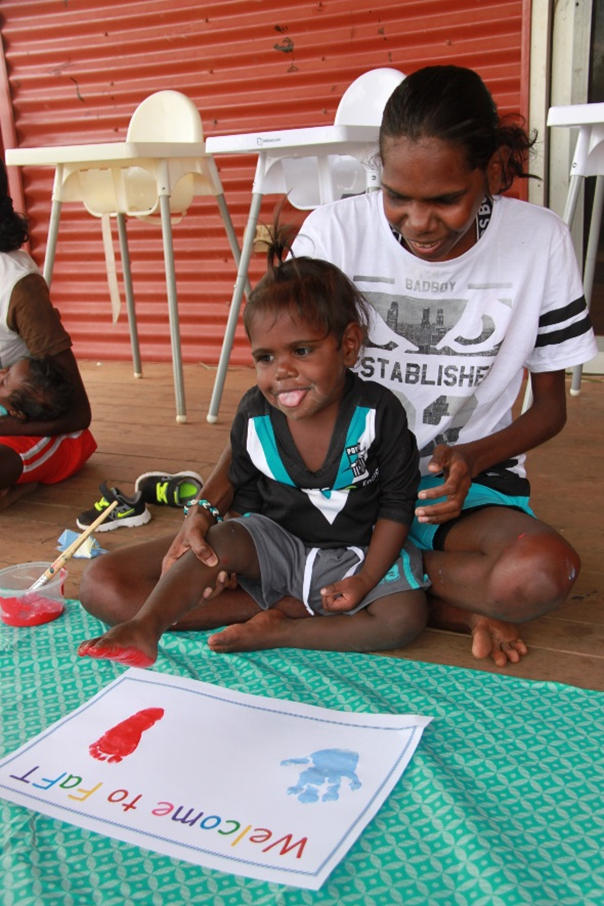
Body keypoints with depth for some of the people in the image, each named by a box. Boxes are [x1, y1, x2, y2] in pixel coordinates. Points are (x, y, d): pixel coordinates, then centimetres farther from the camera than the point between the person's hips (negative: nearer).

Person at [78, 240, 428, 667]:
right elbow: (246, 495, 5)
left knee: (405, 617, -25)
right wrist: (225, 565, -4)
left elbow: (398, 503, -11)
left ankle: (272, 632, -25)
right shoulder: (255, 416, -8)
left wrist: (366, 579, -17)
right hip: (277, 542, 2)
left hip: (358, 551, -1)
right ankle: (144, 627, -28)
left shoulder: (378, 412, -17)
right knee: (223, 538, -25)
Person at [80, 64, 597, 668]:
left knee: (543, 571, -39)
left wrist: (473, 459, -17)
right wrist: (208, 505, -21)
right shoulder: (335, 231, -9)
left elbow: (550, 407, 4)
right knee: (106, 588, -15)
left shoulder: (539, 242, -7)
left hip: (459, 484, -1)